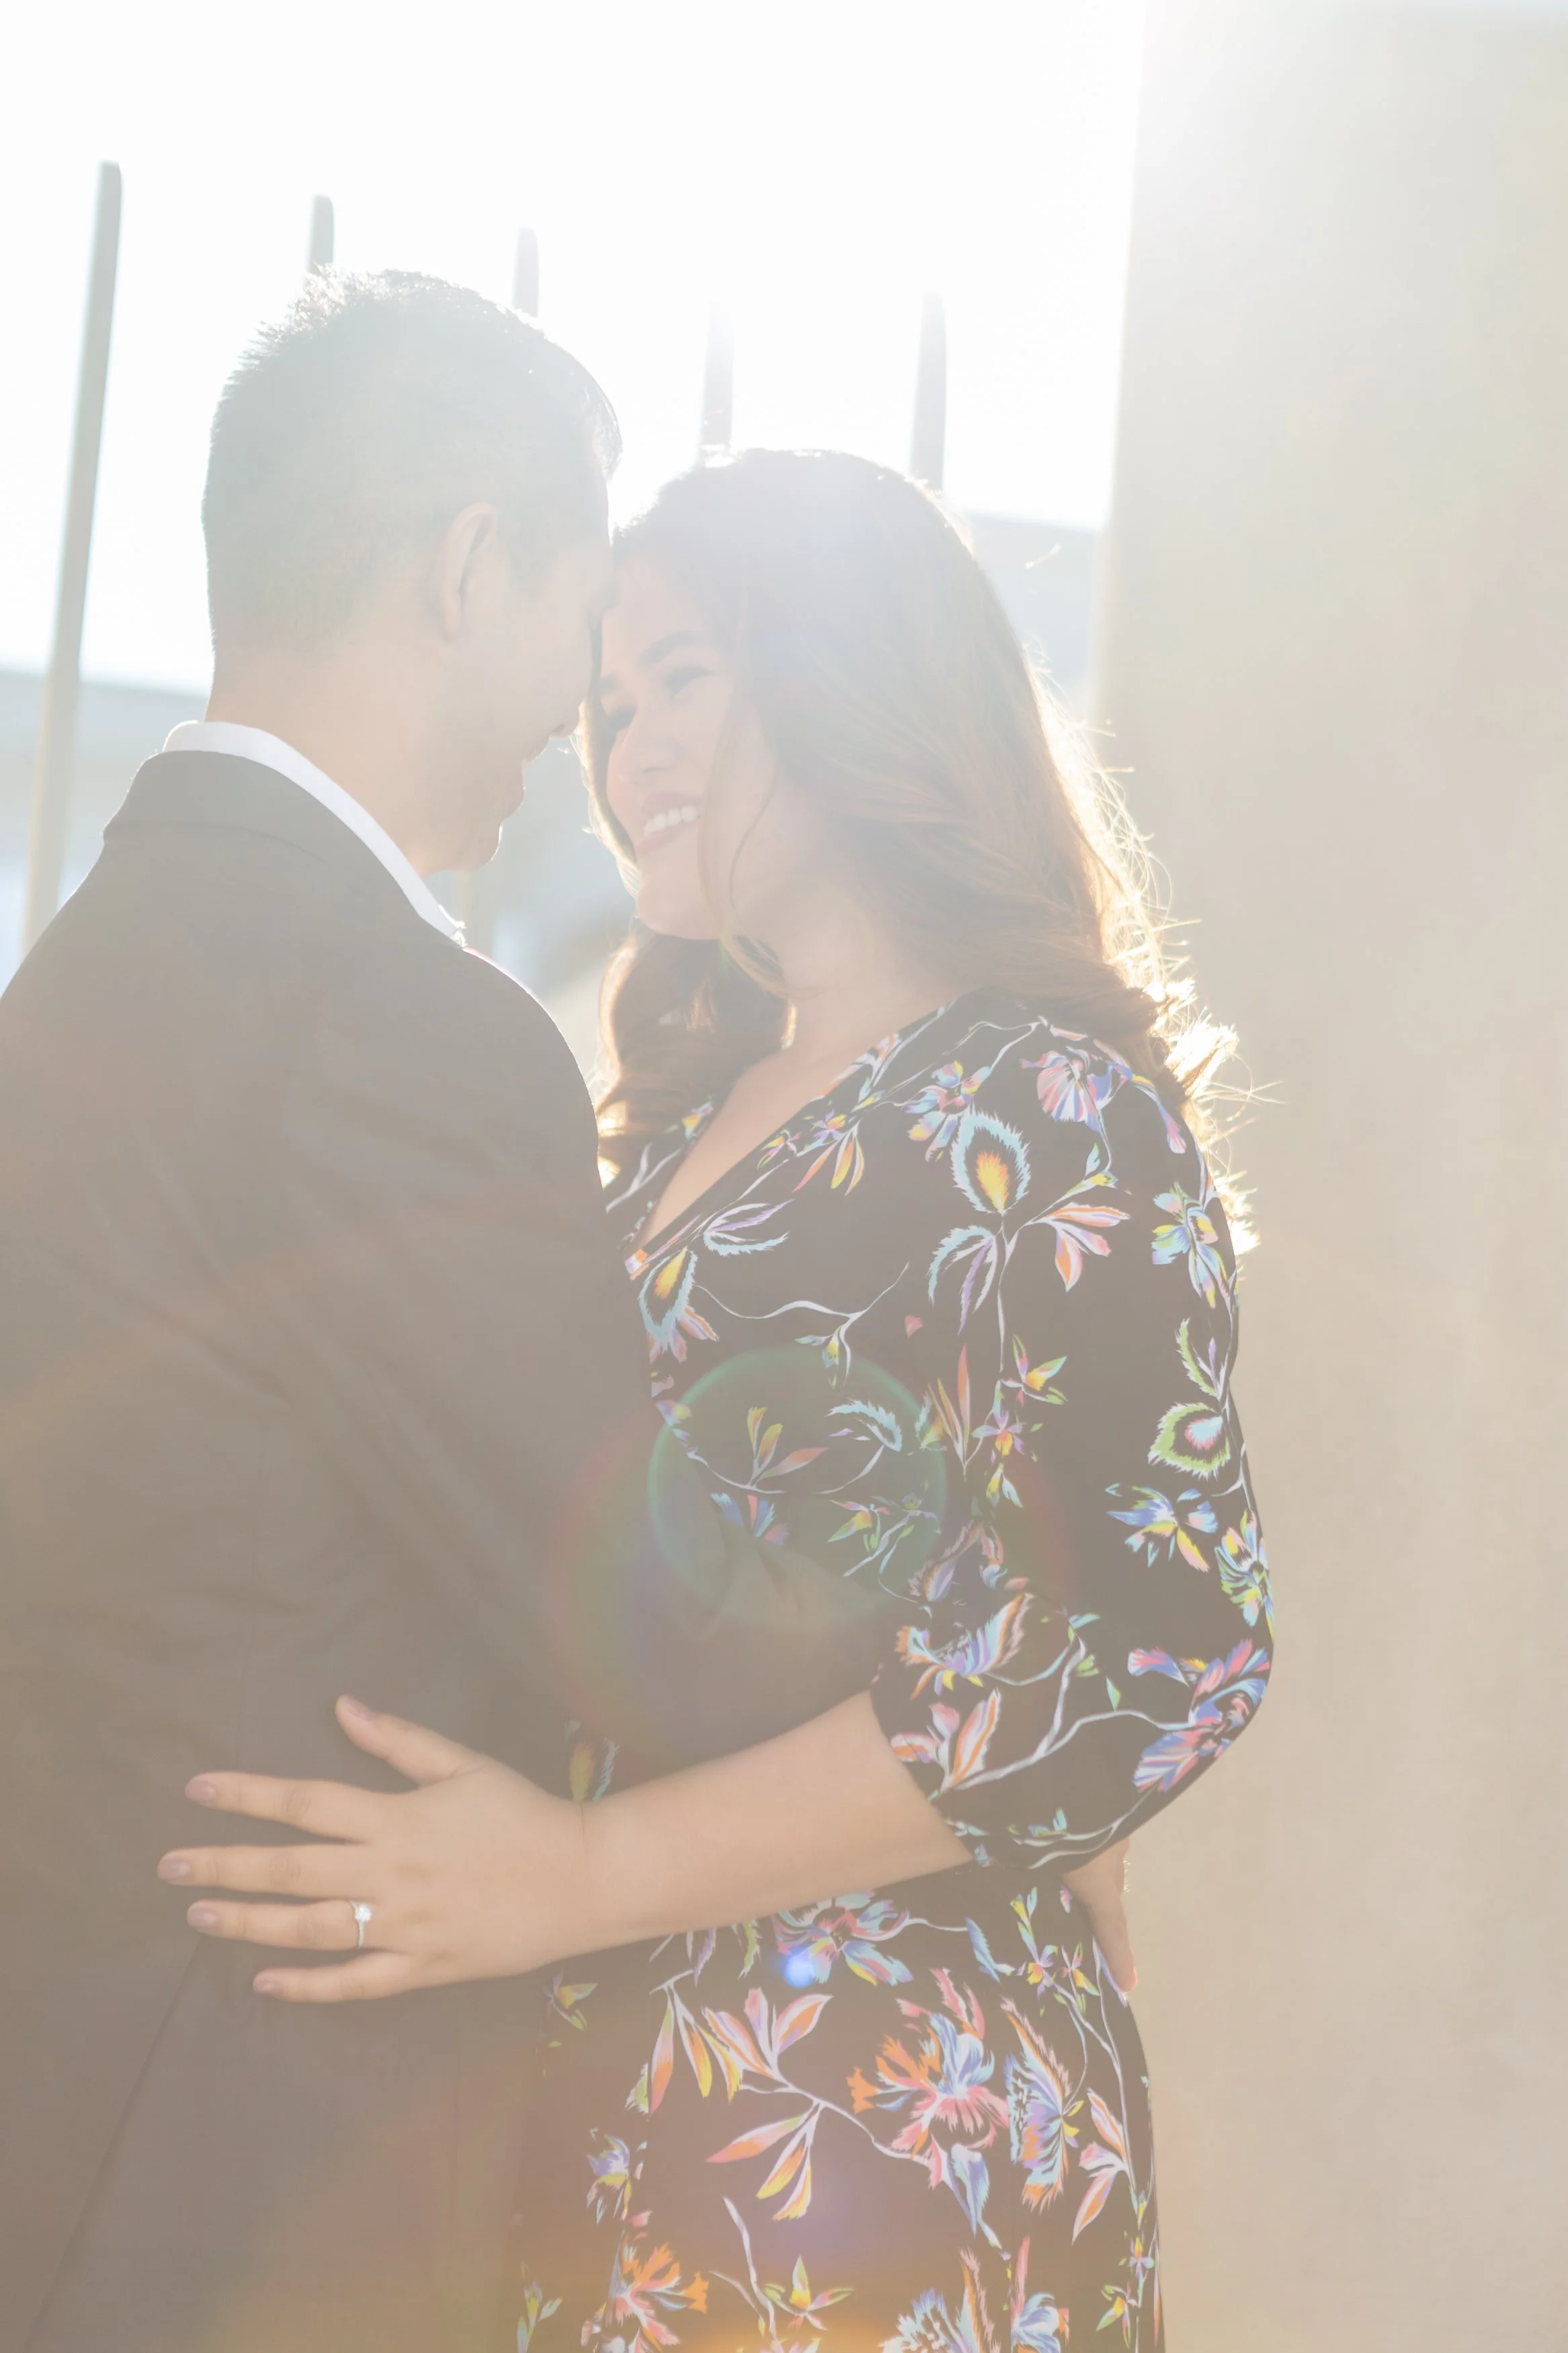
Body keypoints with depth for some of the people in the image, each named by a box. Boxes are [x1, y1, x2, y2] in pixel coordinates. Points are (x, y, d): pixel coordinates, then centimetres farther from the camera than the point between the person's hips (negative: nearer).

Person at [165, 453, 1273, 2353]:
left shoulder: (1043, 1102, -10)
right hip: (603, 2087, 7)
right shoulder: (693, 1108, 14)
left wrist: (584, 1874, -22)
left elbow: (1164, 1654, -20)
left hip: (872, 2110, -7)